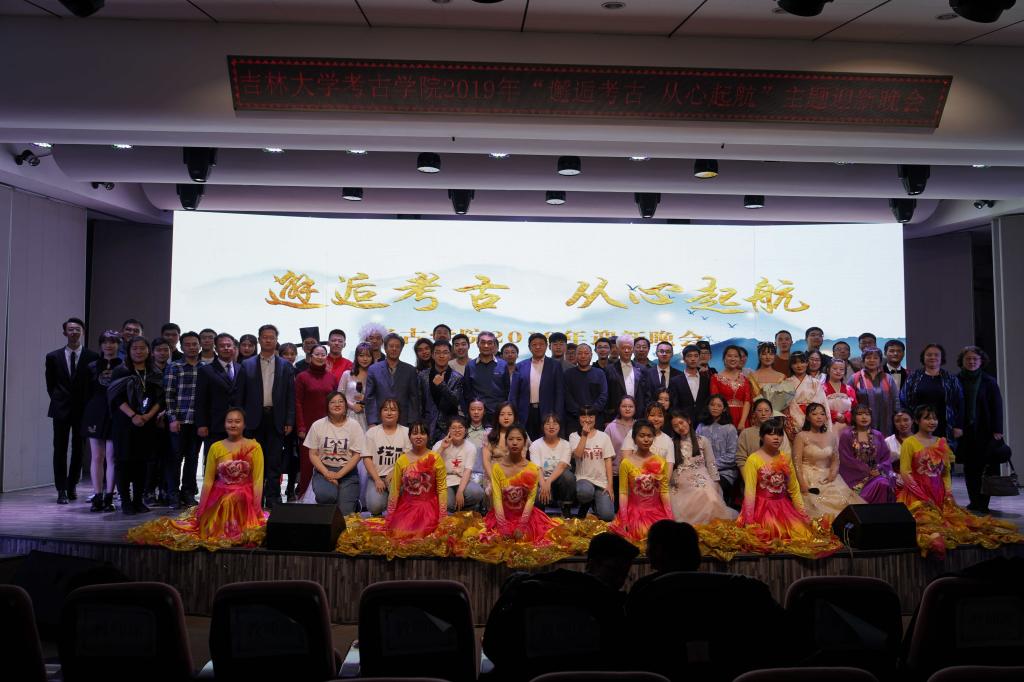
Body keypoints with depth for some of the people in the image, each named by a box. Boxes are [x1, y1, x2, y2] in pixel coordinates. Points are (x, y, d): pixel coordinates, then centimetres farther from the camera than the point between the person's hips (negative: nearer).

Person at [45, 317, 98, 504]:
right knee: (60, 450, 1)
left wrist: (88, 404, 1)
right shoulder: (53, 357, 4)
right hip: (61, 410, 1)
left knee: (79, 450, 7)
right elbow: (50, 384, 13)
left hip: (83, 409, -1)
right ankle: (61, 490, 6)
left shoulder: (93, 357, -2)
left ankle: (72, 486, 22)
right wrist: (57, 400, 7)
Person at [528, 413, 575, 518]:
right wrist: (543, 485, -32)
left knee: (567, 475, -33)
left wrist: (548, 482, -32)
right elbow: (537, 469, -13)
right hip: (542, 482, -1)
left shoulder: (565, 444, 1)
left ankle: (566, 511, -12)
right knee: (537, 495, -36)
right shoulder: (536, 445, 0)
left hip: (559, 482, 1)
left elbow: (562, 466, -15)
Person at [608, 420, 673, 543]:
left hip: (656, 511, 3)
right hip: (634, 511, -2)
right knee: (639, 535, -21)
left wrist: (670, 519, -6)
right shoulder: (626, 463, -4)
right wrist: (624, 521, -14)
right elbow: (623, 493, -6)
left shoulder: (661, 462, 4)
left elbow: (664, 492, 2)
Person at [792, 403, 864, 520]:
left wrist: (833, 473, -4)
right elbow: (797, 463, -8)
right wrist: (803, 484, -19)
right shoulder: (801, 436, -2)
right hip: (809, 478, -4)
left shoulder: (831, 436, 13)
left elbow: (835, 459, 18)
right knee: (816, 504, -27)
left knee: (841, 500, -18)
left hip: (827, 478, 4)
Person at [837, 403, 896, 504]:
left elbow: (886, 457, 10)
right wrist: (868, 471, -11)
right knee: (881, 484, -29)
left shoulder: (877, 435, 15)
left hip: (877, 473, 4)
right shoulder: (846, 435, 2)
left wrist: (879, 469, -9)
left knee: (885, 483, -29)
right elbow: (847, 460, -5)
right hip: (856, 475, -3)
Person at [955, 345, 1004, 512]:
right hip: (965, 431, 1)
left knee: (983, 466, -3)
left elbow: (997, 407, 3)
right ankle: (974, 503, 10)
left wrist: (997, 430, -4)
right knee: (969, 467, 3)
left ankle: (982, 504, 4)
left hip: (984, 430, -1)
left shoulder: (989, 382, 5)